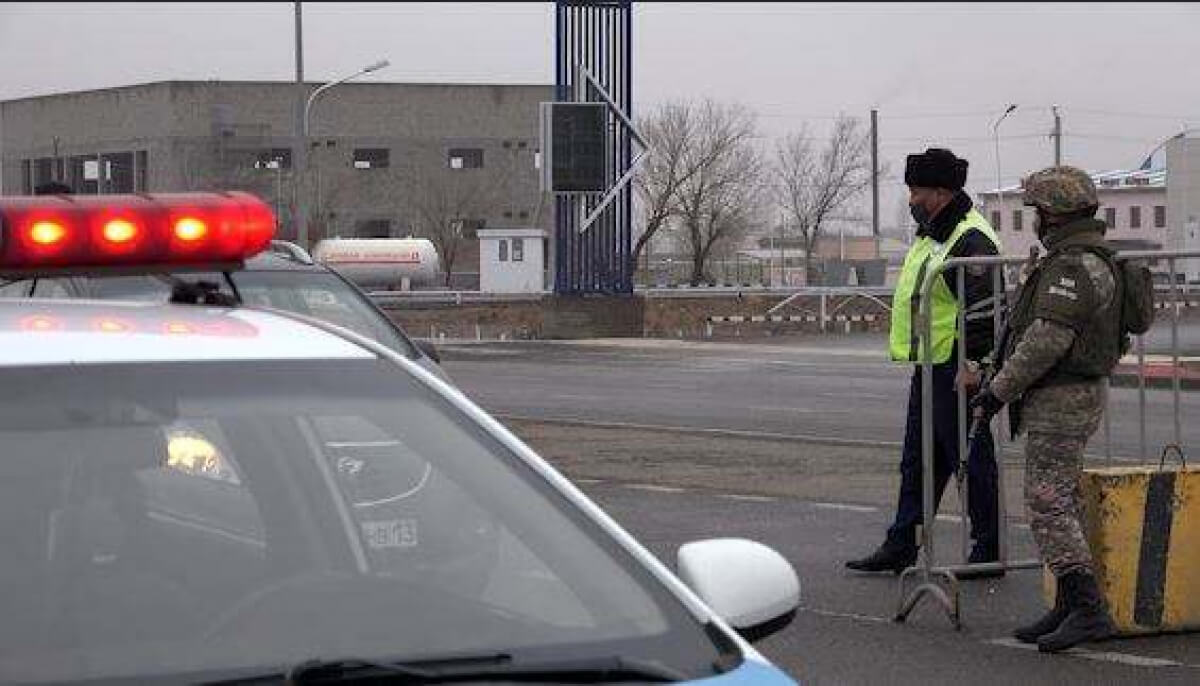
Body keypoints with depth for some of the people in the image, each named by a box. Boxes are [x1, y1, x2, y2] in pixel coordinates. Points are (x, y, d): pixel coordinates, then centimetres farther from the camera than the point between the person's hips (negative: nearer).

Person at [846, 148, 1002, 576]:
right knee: (918, 461, 14)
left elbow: (983, 307, -24)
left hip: (957, 371, -11)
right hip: (929, 366, 11)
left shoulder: (970, 240, -18)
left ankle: (988, 553, 5)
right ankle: (901, 547, 21)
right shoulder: (932, 235, 15)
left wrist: (971, 362, -27)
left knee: (971, 460, -3)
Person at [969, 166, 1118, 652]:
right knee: (1060, 502, 13)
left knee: (1049, 504, -13)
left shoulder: (1074, 266, -19)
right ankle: (1069, 609, 16)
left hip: (1061, 401, -11)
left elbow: (1046, 340, -24)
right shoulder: (1089, 260, 17)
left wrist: (999, 390, -17)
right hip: (1072, 395, 11)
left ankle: (1088, 609, -17)